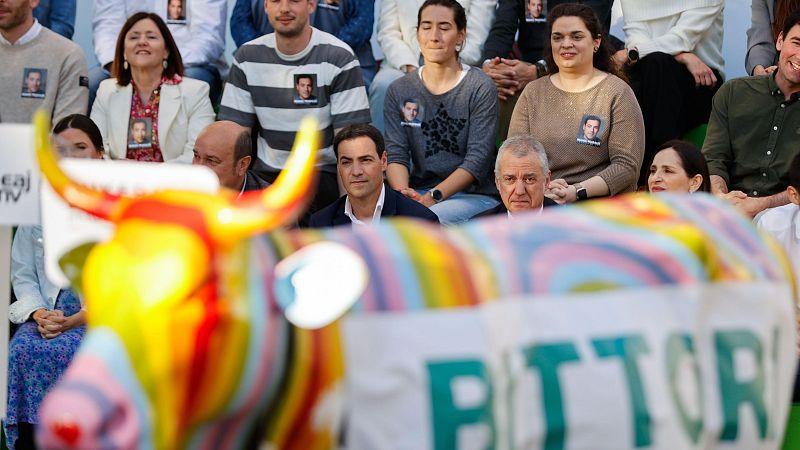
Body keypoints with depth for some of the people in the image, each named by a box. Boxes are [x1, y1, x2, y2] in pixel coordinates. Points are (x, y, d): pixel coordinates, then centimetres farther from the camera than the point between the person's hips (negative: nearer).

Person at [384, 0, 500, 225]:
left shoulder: (481, 88, -1)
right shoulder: (399, 91, 10)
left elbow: (478, 158, -9)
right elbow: (396, 153, 1)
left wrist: (433, 197, -21)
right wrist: (403, 193, -22)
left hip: (475, 195, -3)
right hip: (418, 191, 3)